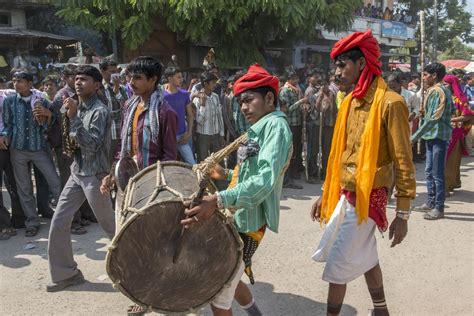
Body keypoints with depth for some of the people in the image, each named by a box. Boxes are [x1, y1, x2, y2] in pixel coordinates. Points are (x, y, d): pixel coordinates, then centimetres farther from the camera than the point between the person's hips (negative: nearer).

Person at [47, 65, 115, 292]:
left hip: (94, 174, -8)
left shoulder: (100, 111, -15)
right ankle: (65, 272, 16)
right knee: (59, 222, 4)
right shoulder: (77, 107, 11)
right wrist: (70, 139, 3)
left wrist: (74, 118, -25)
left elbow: (92, 145, -23)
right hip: (77, 172, 8)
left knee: (108, 224, 6)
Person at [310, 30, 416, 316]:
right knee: (365, 258, 19)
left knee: (338, 265, -1)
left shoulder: (390, 103, -16)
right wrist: (326, 194, 15)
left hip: (367, 197, -7)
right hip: (345, 195, 7)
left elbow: (403, 162, -14)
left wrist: (403, 213, -12)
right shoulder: (350, 102, 7)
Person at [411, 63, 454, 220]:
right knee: (429, 171, 15)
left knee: (437, 173, -5)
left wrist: (415, 136, -20)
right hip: (432, 136, 10)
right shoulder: (442, 90, 15)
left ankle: (439, 208, 2)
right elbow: (451, 110, 22)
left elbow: (433, 118, -21)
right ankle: (431, 202, 24)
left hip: (438, 136, -10)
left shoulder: (437, 91, -15)